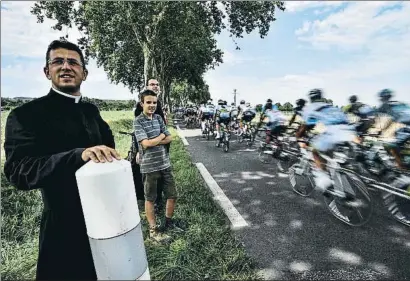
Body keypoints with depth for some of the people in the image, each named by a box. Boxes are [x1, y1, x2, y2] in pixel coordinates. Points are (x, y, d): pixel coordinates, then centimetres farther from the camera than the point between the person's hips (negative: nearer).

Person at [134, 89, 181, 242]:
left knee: (172, 195, 14)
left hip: (165, 163, 6)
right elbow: (146, 143, -19)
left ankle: (168, 222, 36)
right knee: (150, 199, 11)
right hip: (149, 166, -5)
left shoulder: (158, 118, 7)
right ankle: (153, 230, 27)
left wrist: (154, 141, -12)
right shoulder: (138, 121, -10)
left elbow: (169, 138, 3)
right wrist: (161, 136, -5)